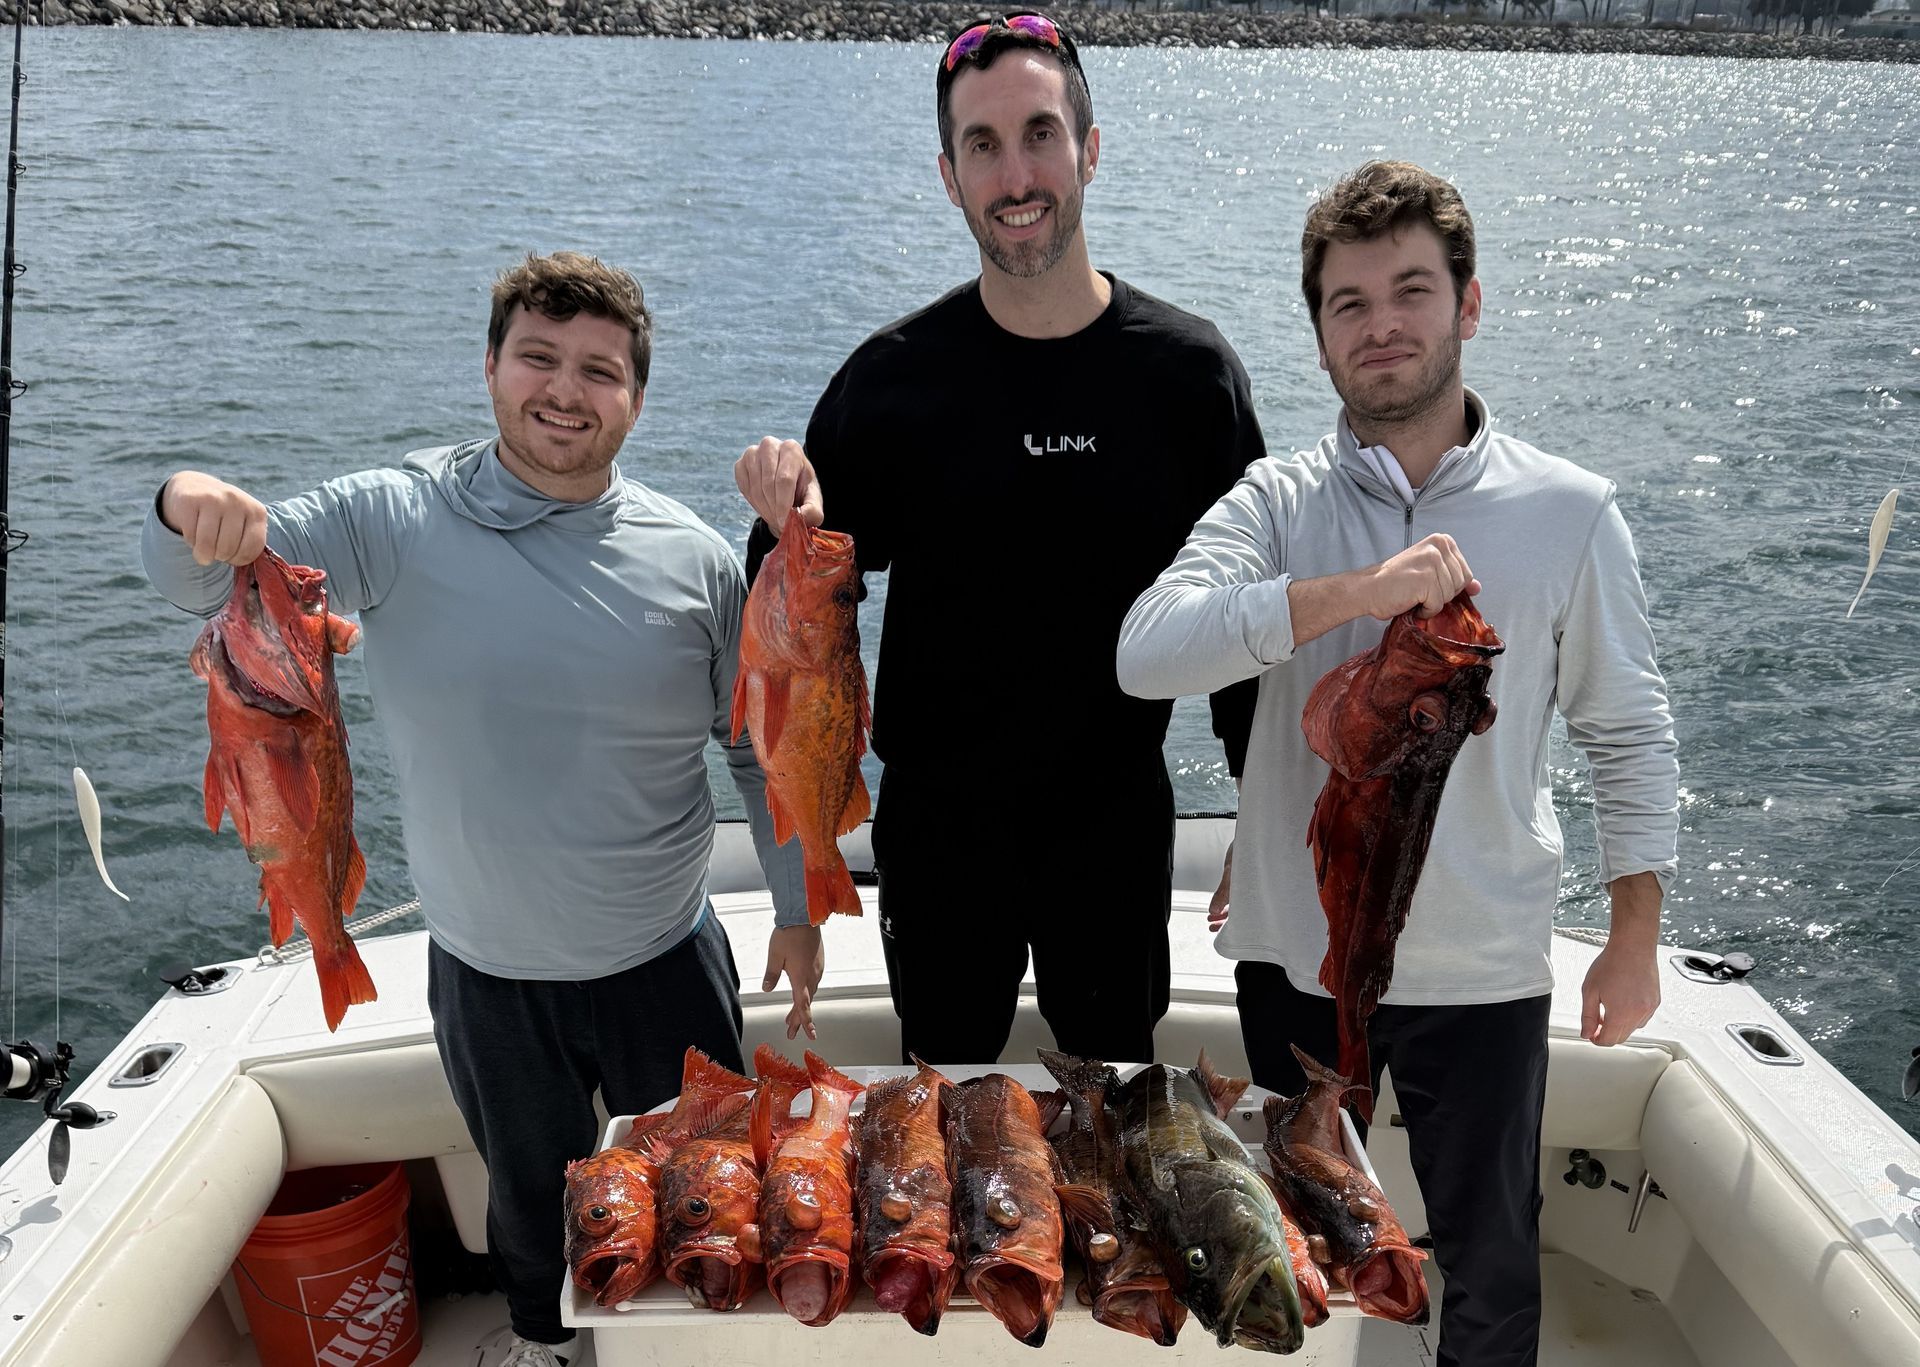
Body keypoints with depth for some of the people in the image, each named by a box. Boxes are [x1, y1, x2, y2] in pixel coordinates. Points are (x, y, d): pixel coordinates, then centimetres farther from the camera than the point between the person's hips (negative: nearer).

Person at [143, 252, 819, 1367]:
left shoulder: (694, 558, -8)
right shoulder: (396, 521, -11)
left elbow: (762, 748, 1)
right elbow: (208, 580, -14)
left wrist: (798, 909, 4)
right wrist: (190, 511, -37)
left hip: (666, 962, 0)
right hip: (486, 975, 0)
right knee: (528, 1189, 25)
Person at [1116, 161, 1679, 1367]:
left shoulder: (1571, 513, -5)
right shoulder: (1276, 504, -6)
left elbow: (1630, 734, 3)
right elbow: (1146, 654, -24)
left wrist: (1637, 940, 3)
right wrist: (1357, 591, -33)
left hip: (1482, 966, 0)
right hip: (1296, 953, 1)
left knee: (1491, 1270, 17)